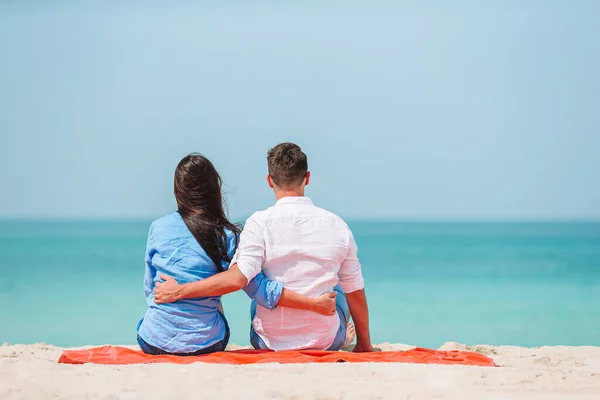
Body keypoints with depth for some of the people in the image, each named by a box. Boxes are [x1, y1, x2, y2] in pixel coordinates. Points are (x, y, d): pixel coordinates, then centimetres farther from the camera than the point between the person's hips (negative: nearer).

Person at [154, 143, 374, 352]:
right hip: (326, 344, 1)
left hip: (270, 344, -1)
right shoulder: (337, 225, -6)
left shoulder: (260, 223, -14)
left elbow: (237, 278, -25)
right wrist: (364, 344, 16)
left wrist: (179, 291, -17)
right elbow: (355, 292, 2)